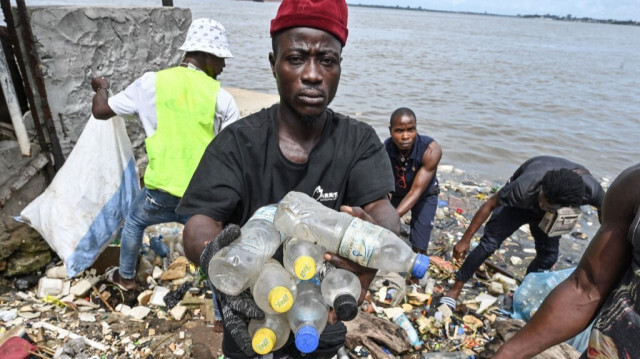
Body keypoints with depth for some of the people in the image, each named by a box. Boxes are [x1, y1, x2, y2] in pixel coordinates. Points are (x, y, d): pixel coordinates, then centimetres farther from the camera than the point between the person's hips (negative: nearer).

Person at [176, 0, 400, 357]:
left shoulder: (360, 141, -13)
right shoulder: (237, 143, -16)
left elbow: (382, 208, -26)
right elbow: (200, 222, -24)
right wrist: (216, 257, -47)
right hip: (251, 318, -1)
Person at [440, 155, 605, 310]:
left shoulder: (591, 189, -37)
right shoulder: (524, 188, -45)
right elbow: (490, 205, -31)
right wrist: (465, 240, -25)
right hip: (519, 204, -3)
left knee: (548, 256, -5)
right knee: (489, 242, -17)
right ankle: (455, 289, -6)